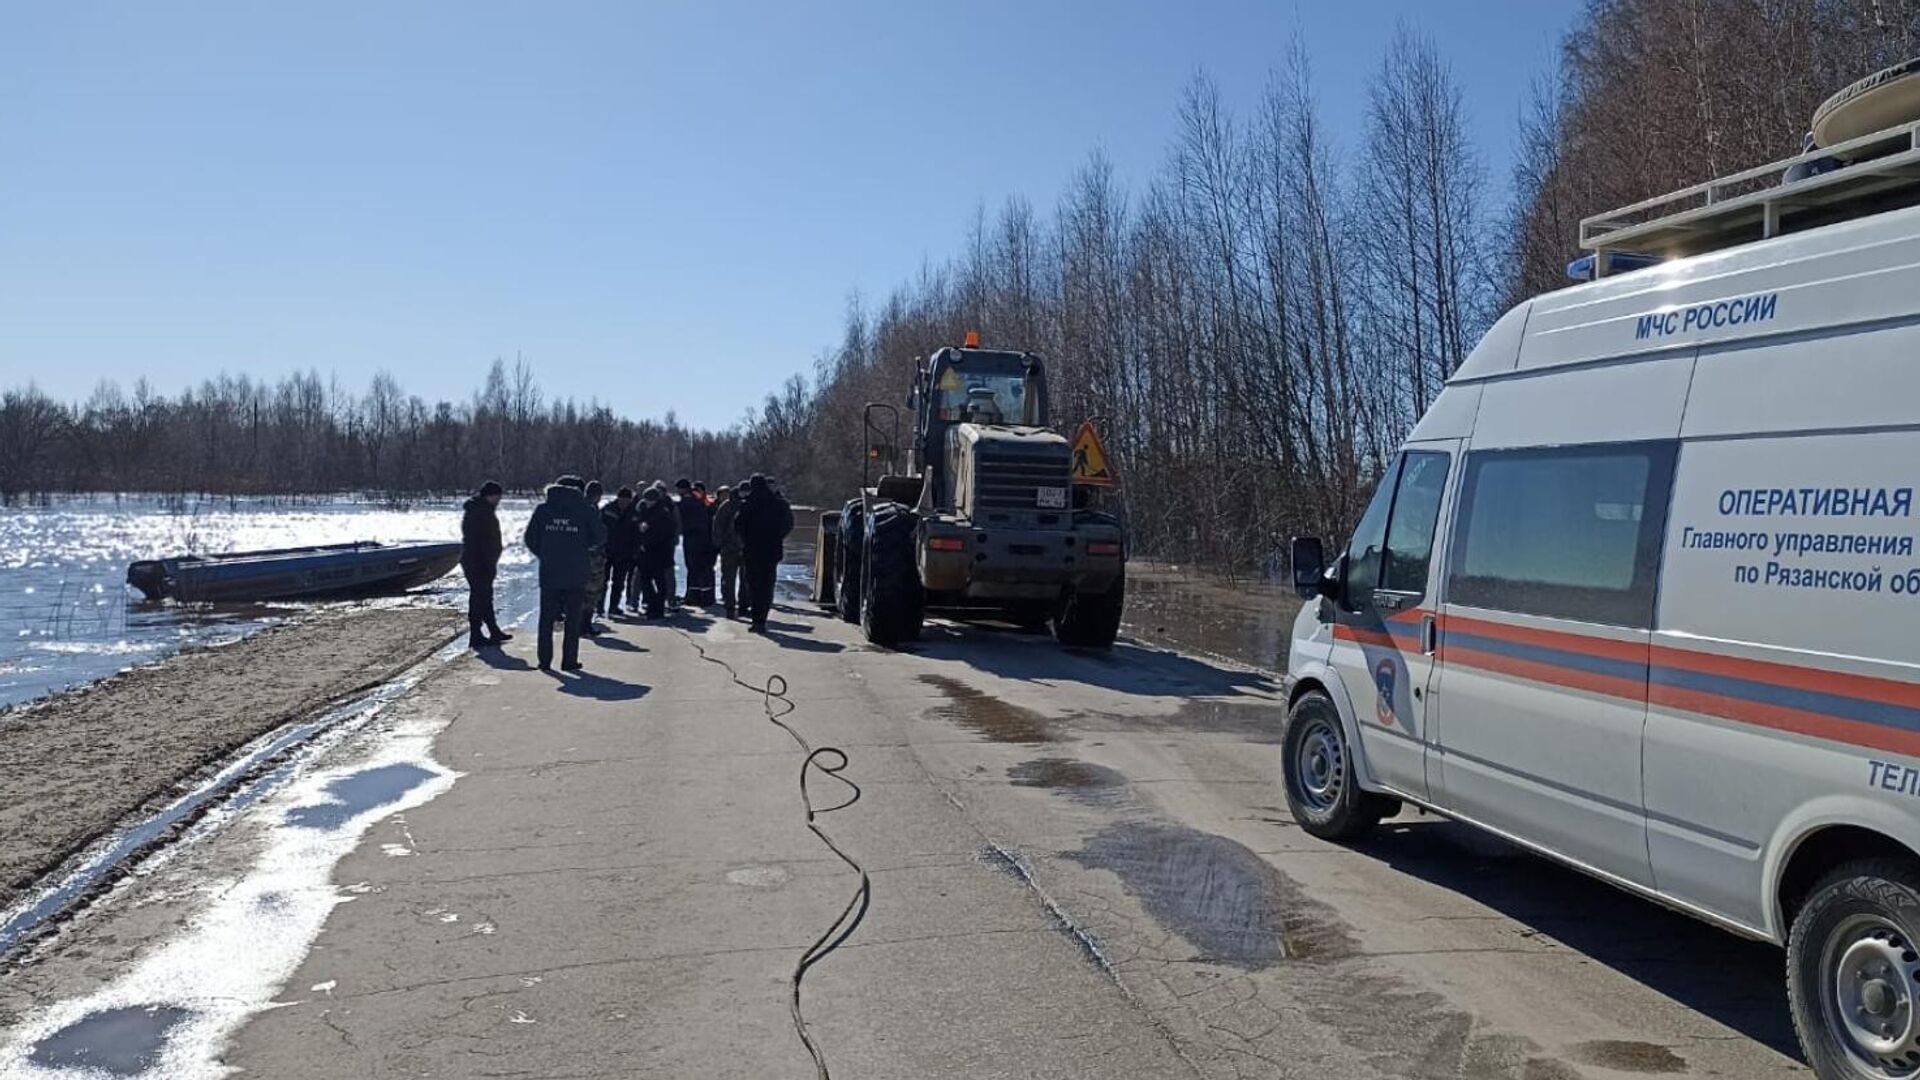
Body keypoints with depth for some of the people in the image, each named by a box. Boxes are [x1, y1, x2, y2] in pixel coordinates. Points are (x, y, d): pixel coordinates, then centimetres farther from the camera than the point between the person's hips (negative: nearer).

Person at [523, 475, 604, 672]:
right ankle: (569, 661, 5)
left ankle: (545, 660, 9)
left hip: (549, 572, 2)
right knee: (573, 619, 6)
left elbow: (531, 539, 3)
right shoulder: (584, 511, -4)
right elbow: (600, 536, -2)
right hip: (576, 574, -2)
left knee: (547, 618, 10)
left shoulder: (543, 509, 3)